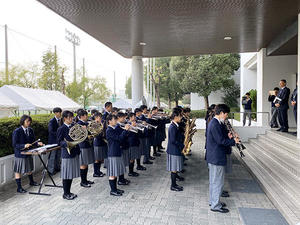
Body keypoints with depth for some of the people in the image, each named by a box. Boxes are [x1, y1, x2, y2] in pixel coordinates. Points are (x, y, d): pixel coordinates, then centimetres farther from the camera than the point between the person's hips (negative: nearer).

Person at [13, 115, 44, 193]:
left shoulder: (30, 130, 3)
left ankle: (31, 182, 41)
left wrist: (38, 143, -11)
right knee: (18, 171, 6)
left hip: (28, 153, 6)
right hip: (20, 155, -6)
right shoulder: (17, 131, -16)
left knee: (29, 169, 22)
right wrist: (24, 146, -31)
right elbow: (14, 145, -17)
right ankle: (19, 188, 17)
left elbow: (33, 141, 9)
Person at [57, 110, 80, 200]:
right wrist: (66, 143, -29)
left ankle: (68, 192, 27)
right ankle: (65, 194, 17)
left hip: (75, 153, 7)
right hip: (67, 154, -6)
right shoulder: (61, 129, -9)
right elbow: (59, 142, -10)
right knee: (66, 175, 3)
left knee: (72, 174, 14)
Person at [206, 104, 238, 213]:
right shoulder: (215, 124, -22)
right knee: (218, 182, 1)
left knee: (214, 181, 20)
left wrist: (228, 137, 2)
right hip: (217, 158, -11)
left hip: (213, 157, 11)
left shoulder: (214, 122, 11)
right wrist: (233, 141, -11)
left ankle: (213, 201, 33)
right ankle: (215, 205, 12)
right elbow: (221, 140, -23)